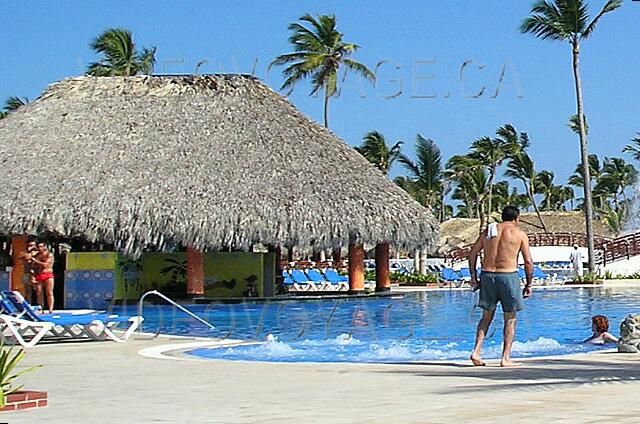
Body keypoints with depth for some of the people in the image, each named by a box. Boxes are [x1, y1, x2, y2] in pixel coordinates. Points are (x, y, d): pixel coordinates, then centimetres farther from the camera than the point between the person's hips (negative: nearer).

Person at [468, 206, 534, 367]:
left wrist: (473, 276, 15)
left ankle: (477, 351, 0)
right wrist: (529, 284, 6)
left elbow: (473, 253, 10)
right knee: (510, 319, 6)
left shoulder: (488, 230, 12)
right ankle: (505, 358, 3)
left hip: (487, 275, 4)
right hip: (508, 276, -4)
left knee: (487, 316, 14)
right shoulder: (520, 234, 1)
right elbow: (528, 262, -2)